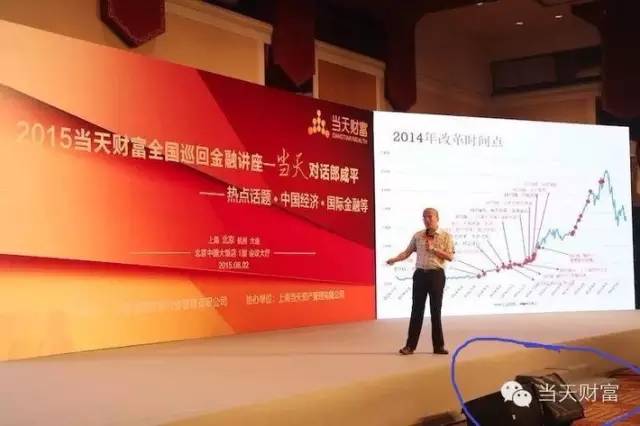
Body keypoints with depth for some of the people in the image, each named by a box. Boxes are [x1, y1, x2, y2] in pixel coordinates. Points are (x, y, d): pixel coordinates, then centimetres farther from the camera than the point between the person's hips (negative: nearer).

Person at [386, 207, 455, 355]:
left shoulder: (446, 236, 0)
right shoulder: (417, 235, 8)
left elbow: (450, 257, -7)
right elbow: (407, 252, 7)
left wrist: (434, 249, -14)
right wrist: (394, 259, -9)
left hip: (436, 275, -2)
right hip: (420, 274, 2)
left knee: (436, 310, 5)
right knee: (417, 310, 3)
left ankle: (438, 346, 15)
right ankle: (410, 345, 7)